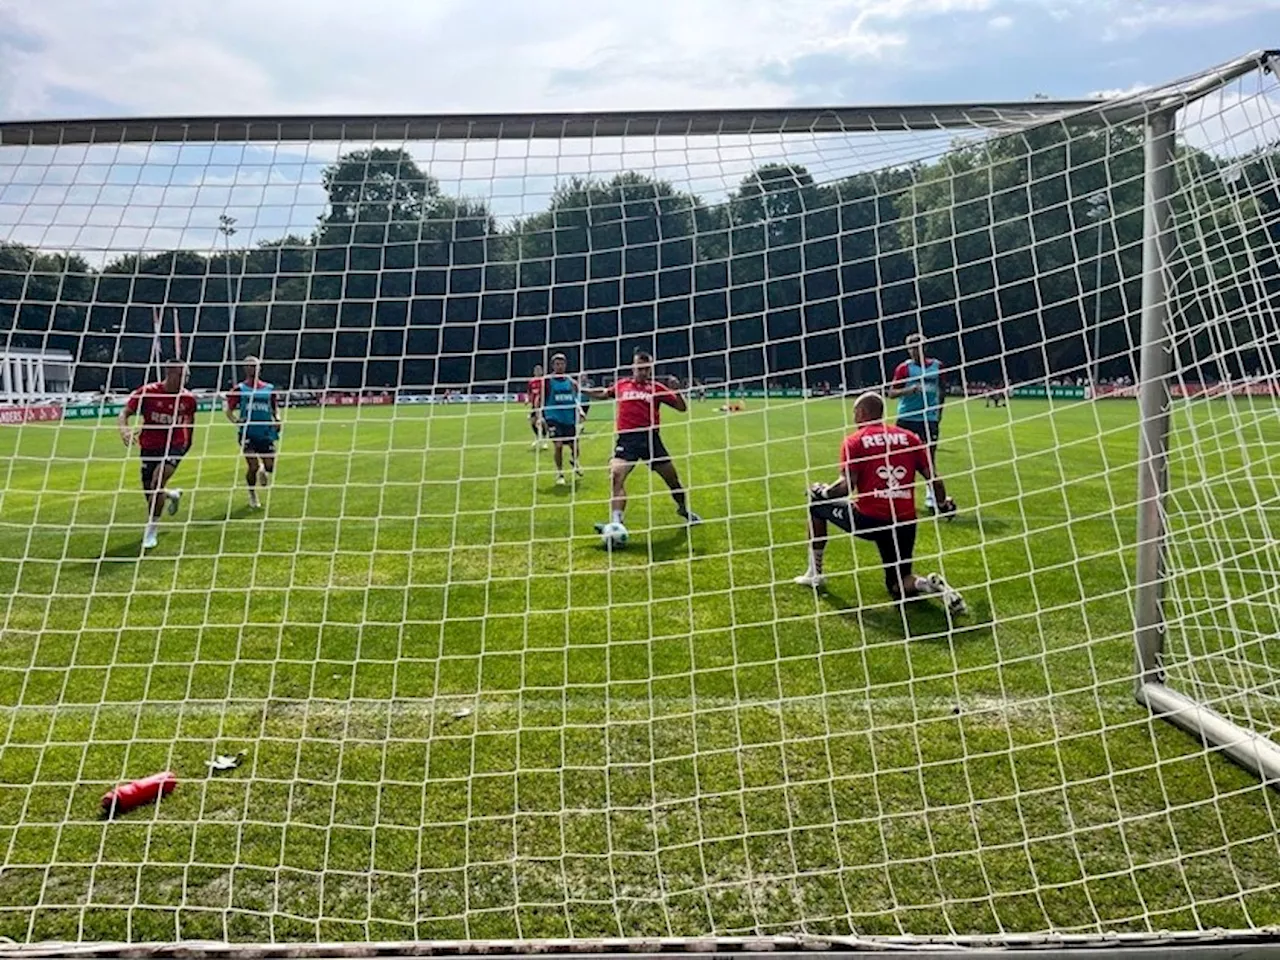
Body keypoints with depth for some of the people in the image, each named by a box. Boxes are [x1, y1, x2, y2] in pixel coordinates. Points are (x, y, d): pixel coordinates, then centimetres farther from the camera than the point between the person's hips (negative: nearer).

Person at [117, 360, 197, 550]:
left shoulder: (188, 398, -5)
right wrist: (123, 428, -33)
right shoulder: (147, 392, -13)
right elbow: (124, 414, -13)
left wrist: (188, 441, 22)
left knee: (158, 479, -27)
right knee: (150, 493, 5)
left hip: (175, 444, -1)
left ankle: (151, 530, -14)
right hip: (150, 446, 1)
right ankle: (173, 495, 45)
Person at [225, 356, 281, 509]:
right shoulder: (239, 389, 3)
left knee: (270, 466, -4)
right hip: (248, 434, -2)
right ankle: (252, 494, 13)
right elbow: (229, 411, 5)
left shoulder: (269, 388, 11)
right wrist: (236, 420, -14)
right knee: (253, 466, -11)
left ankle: (263, 471, 36)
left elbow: (276, 409, 18)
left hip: (266, 434, 2)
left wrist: (277, 419, -3)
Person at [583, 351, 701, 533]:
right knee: (616, 474, -23)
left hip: (650, 437, 0)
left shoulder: (656, 387, 5)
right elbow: (601, 394, 28)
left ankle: (684, 510, 38)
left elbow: (682, 407, 6)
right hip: (627, 438, 0)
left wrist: (676, 389, -10)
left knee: (672, 478, 10)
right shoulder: (622, 385, 10)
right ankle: (616, 523, -26)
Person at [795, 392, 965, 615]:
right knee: (898, 588, 19)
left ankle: (814, 573, 24)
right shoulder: (909, 437, 11)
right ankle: (933, 585, -14)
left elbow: (847, 486, -10)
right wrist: (943, 504, 27)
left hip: (868, 520, -4)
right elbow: (933, 478, 8)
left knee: (817, 504, 22)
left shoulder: (854, 441, 0)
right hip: (905, 524, 4)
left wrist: (823, 492, 9)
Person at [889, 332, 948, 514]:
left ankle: (931, 498, 8)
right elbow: (891, 392, -7)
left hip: (930, 418, 2)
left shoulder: (937, 366, 6)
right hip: (907, 418, -2)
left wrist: (939, 413, 17)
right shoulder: (904, 368, -3)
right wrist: (909, 390, -23)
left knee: (930, 457, 1)